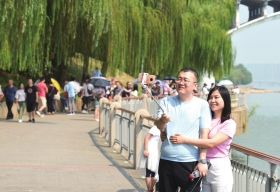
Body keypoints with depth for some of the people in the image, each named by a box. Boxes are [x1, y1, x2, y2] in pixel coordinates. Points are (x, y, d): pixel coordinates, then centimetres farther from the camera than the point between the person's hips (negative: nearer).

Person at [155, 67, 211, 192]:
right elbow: (158, 127, -3)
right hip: (166, 161, 3)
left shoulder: (202, 105, -3)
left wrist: (202, 160, -11)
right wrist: (162, 120, -26)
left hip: (190, 162, -3)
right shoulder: (166, 102, 6)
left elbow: (204, 135, -5)